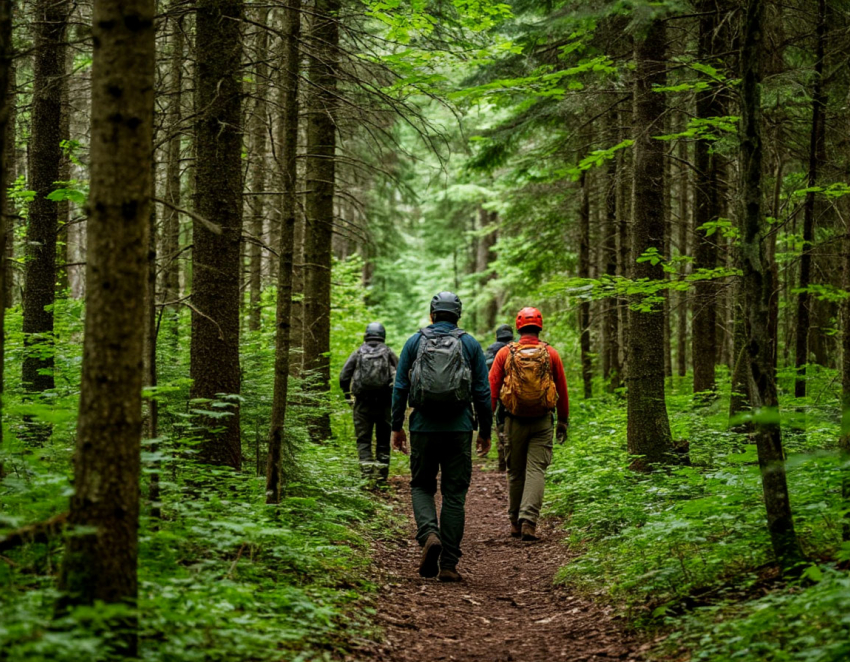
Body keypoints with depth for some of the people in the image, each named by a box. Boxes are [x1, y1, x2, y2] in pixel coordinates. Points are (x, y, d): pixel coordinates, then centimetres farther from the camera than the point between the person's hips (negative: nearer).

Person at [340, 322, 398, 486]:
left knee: (363, 440, 5)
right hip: (384, 403, 0)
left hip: (362, 403, 0)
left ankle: (367, 473, -10)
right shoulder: (388, 353, 5)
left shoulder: (358, 353, 6)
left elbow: (343, 377, 1)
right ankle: (381, 476, 8)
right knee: (383, 440, 10)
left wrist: (348, 397, 12)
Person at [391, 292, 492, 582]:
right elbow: (483, 392, 4)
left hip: (423, 428, 0)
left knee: (422, 486, 15)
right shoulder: (470, 344, 5)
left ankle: (429, 534, -13)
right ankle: (448, 564, 2)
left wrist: (397, 427, 11)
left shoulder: (415, 341, 5)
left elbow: (400, 388, 4)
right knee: (454, 494, 5)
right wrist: (485, 432, 11)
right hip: (459, 428, 0)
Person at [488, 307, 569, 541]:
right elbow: (562, 391, 6)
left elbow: (491, 389, -2)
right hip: (542, 423, -1)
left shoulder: (505, 353, 0)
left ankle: (515, 523, 21)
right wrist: (563, 421, 15)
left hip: (514, 422, 1)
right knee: (536, 470, -3)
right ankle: (528, 521, -17)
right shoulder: (551, 354, 1)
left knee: (515, 473, 13)